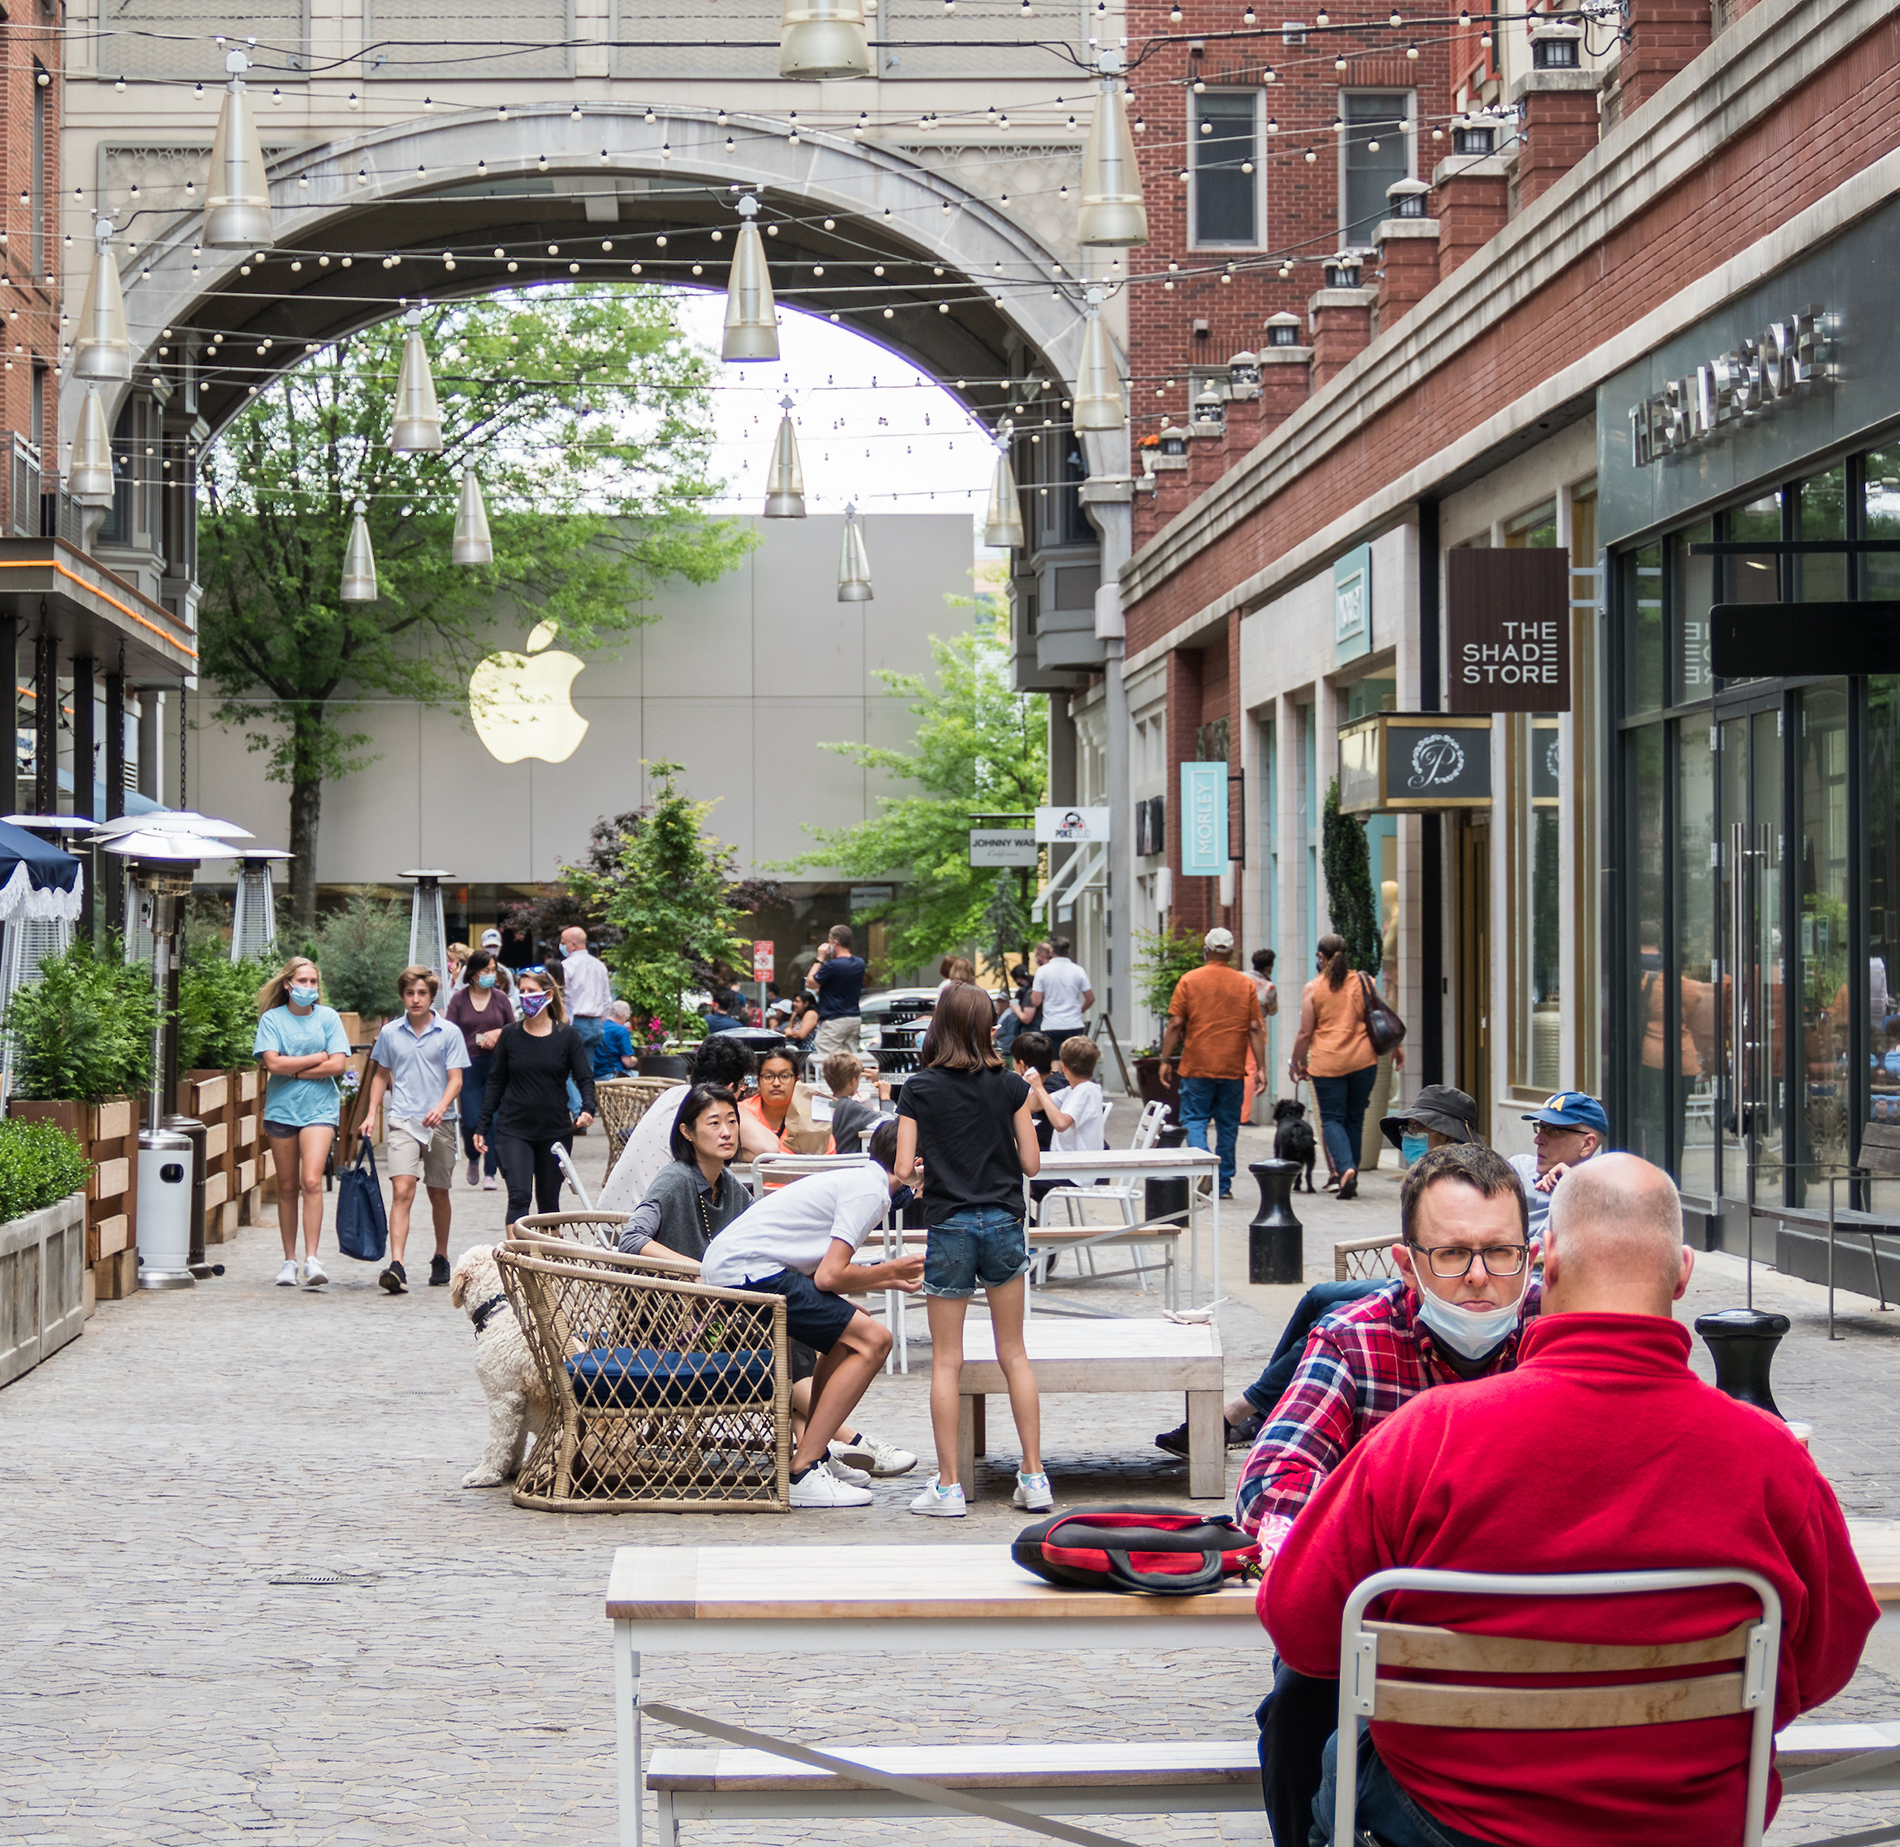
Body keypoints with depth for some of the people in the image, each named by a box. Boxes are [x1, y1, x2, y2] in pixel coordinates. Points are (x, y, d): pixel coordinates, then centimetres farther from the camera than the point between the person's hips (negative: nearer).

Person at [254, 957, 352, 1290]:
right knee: (287, 1186, 6)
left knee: (311, 1181, -15)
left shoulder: (328, 1017, 5)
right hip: (281, 1109, 1)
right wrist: (317, 1058, -7)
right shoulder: (272, 1019, 3)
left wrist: (294, 1070, -8)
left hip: (318, 1109, -1)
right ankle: (290, 1261, 15)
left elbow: (338, 1065, -5)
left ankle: (311, 1259, -17)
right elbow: (273, 1063, -10)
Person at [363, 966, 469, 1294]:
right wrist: (371, 1114, 9)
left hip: (439, 1123, 0)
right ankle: (396, 1266, -24)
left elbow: (455, 1079, -3)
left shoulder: (450, 1033, 0)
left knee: (439, 1194, 12)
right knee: (402, 1191, -15)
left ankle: (441, 1259, 30)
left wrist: (441, 1107, -21)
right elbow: (381, 1075, 17)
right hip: (403, 1122, 0)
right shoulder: (390, 1033, 6)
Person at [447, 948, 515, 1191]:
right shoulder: (459, 998, 3)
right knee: (471, 1120, -6)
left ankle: (489, 1173, 4)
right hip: (468, 1064, -1)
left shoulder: (501, 998, 7)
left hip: (496, 1064, 1)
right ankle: (473, 1159, 24)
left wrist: (498, 1033, -6)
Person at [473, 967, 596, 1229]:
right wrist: (482, 1127, 6)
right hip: (513, 1130, -1)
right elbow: (495, 1082, 9)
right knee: (519, 1196, -15)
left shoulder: (567, 1036, 1)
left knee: (549, 1201, 10)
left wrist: (587, 1109, -21)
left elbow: (584, 1078, -1)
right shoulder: (510, 1035, 3)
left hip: (555, 1131, 1)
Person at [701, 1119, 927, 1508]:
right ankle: (802, 1472, -15)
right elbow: (829, 1277, -15)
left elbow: (824, 1270, 19)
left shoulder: (857, 1180, 20)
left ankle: (813, 1454, 25)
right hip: (748, 1271, -11)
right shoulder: (870, 1192, -10)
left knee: (851, 1330, 24)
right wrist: (889, 1272, 0)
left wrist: (889, 1280, 21)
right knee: (872, 1339, -12)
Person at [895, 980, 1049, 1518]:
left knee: (946, 1361, 3)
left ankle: (948, 1487, 3)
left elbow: (903, 1169, -7)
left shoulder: (918, 1089, -4)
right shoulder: (1010, 1086, 0)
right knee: (1013, 1353, 10)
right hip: (1004, 1223, 2)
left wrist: (900, 1178, 15)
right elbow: (1031, 1162, 2)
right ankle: (1034, 1478, 10)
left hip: (948, 1228, -2)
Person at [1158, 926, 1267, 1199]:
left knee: (1194, 1120, 5)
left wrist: (1166, 1060, 2)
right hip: (1233, 1069, 2)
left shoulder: (1189, 980, -2)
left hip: (1197, 1066, -2)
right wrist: (1261, 1067, 2)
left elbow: (1175, 1024, -4)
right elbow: (1255, 1029, 0)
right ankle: (1223, 1184, 13)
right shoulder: (1245, 984, 3)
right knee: (1227, 1125, 10)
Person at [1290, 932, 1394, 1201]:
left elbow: (1305, 1032, -4)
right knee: (1355, 1118, 13)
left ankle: (1345, 1169, -20)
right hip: (1363, 1059, 3)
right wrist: (1396, 1047, 20)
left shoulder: (1313, 988, -4)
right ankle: (1347, 1178, 16)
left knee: (1332, 1119, 2)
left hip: (1327, 1062, -3)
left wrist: (1297, 1062, 9)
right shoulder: (1363, 983, 4)